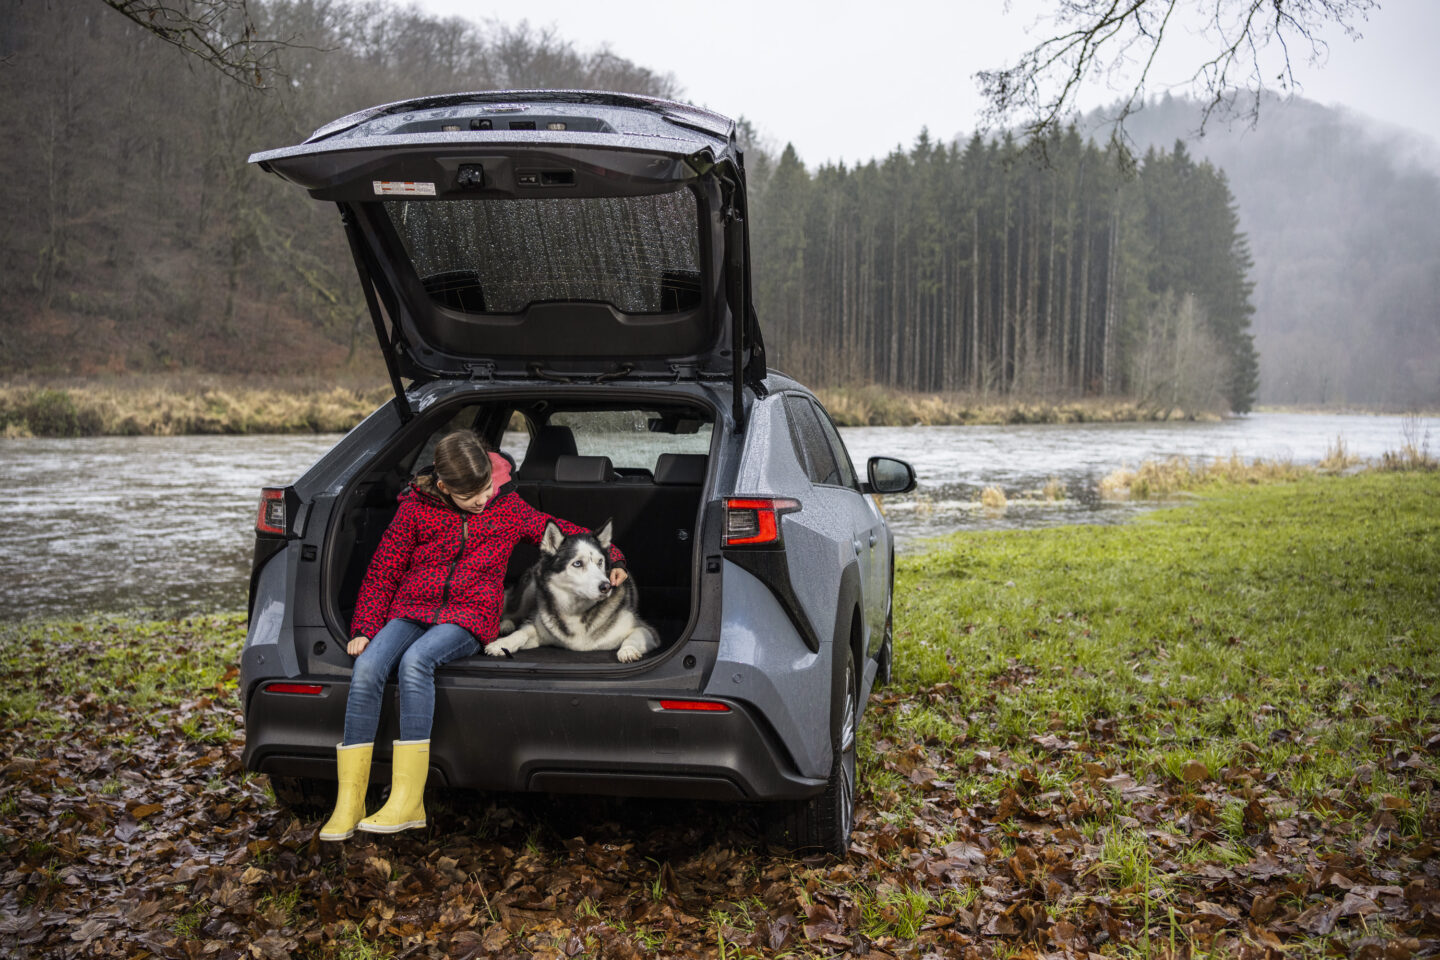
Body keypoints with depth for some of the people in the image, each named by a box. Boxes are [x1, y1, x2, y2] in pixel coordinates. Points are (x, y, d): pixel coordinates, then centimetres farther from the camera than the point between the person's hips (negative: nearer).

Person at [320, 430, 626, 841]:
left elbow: (559, 530, 21)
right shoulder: (416, 509, 7)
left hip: (469, 617, -2)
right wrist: (364, 628, 2)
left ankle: (407, 803, -34)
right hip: (411, 611, 2)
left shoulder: (508, 507, 9)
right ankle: (348, 804, -22)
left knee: (415, 660, -35)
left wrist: (610, 558, 9)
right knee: (367, 667, -29)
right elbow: (382, 573, 12)